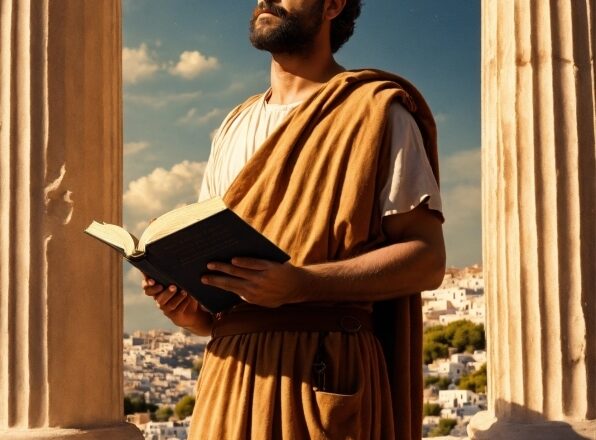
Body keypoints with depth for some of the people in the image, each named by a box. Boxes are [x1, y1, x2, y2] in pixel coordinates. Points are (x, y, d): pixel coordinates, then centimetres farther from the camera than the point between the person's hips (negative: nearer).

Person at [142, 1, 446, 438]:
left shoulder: (377, 111, 0)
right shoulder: (235, 127, 19)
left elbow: (427, 258, -9)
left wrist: (301, 284, -22)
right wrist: (190, 308, -4)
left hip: (323, 376, -5)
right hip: (229, 375, 5)